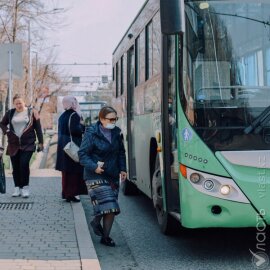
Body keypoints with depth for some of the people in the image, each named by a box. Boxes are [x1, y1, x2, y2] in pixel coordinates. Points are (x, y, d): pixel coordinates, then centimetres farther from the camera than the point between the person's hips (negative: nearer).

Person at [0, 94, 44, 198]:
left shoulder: (31, 112, 1)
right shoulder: (10, 113, 7)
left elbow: (38, 128, 2)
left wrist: (40, 142, -2)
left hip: (28, 144, -3)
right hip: (13, 145, 3)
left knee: (24, 164, -15)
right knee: (15, 167, 6)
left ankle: (25, 187, -4)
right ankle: (17, 188, 15)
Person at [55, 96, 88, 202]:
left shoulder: (62, 116, 12)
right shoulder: (74, 115, -14)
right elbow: (75, 130, -25)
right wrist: (82, 125, -7)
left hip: (63, 146, 9)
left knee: (66, 171, 14)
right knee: (74, 171, -1)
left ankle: (66, 193, 20)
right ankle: (72, 193, 0)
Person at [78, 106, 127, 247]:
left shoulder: (117, 133, 7)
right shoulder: (92, 133, -10)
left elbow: (121, 152, 20)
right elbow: (82, 154, -9)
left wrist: (122, 169, 9)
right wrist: (94, 167, -22)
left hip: (112, 176, 6)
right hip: (96, 176, -5)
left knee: (111, 208, 6)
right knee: (108, 205, -14)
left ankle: (105, 236, 20)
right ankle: (97, 221, 16)